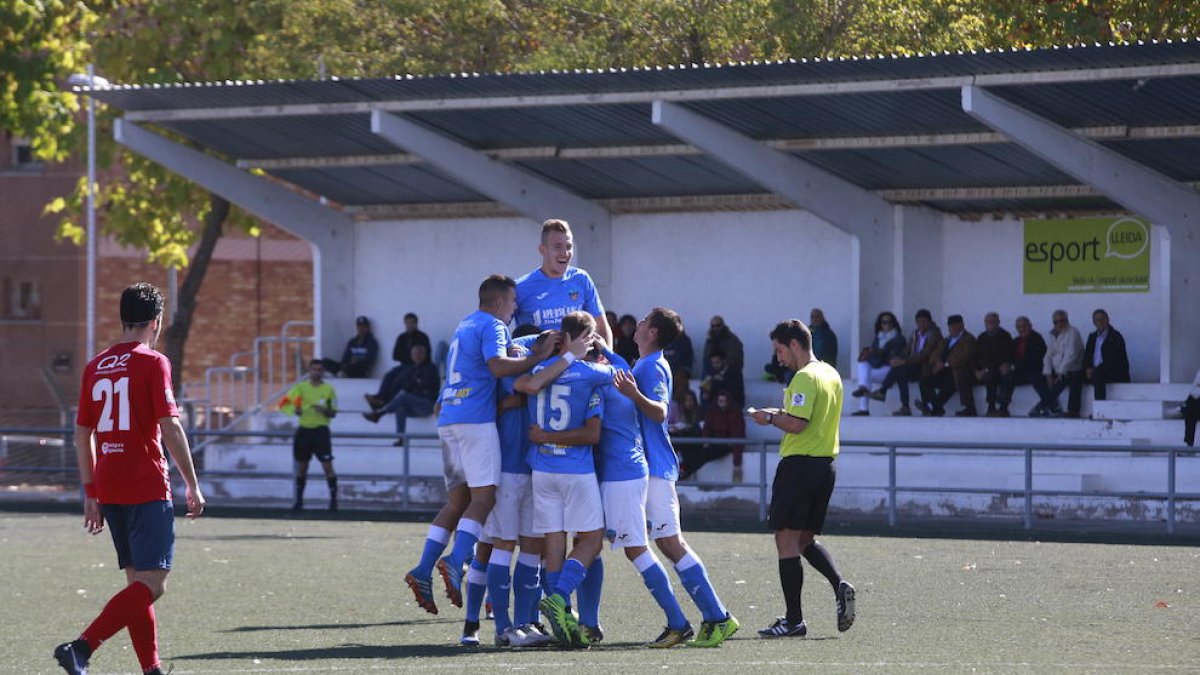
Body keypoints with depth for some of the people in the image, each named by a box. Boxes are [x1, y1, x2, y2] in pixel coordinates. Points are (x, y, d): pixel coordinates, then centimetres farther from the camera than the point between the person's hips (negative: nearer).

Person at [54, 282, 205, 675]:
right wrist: (192, 485, -6)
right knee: (152, 584, -9)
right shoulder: (152, 363, -6)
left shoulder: (95, 367, 12)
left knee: (138, 582, 13)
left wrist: (91, 495, 20)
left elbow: (83, 433, 14)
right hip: (148, 491, -7)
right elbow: (170, 428, -12)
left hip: (108, 491, 7)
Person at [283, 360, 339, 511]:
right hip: (304, 429, 3)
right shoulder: (301, 387, 6)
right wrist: (297, 409, -17)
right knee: (301, 467, 8)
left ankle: (333, 499, -7)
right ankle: (299, 500, 18)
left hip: (321, 430, -3)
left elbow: (333, 413, 3)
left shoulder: (329, 389, 1)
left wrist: (324, 410, -18)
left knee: (327, 465, -10)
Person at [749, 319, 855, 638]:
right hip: (827, 464, 9)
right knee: (806, 539, 19)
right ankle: (840, 585, -4)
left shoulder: (805, 378, -14)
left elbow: (797, 424, -23)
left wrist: (771, 419, -6)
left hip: (800, 463, -9)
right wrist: (783, 414, 15)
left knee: (787, 540, -3)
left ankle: (794, 620, -4)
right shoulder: (831, 374, 14)